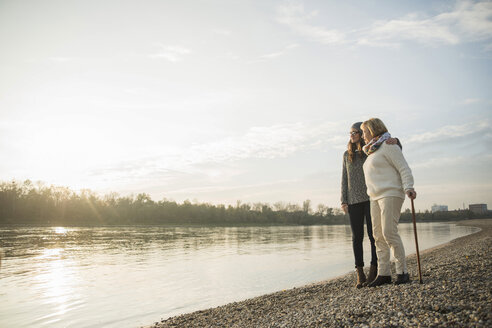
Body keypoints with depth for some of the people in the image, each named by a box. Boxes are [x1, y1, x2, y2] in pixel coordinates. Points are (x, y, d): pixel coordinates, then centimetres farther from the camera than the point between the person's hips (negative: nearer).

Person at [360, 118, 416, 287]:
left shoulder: (388, 145, -4)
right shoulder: (372, 151, 23)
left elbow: (404, 168, -10)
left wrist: (408, 188, -25)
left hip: (390, 194, -9)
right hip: (375, 197, 9)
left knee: (389, 232, -14)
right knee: (378, 235, 4)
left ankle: (402, 272, -4)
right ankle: (383, 274, 7)